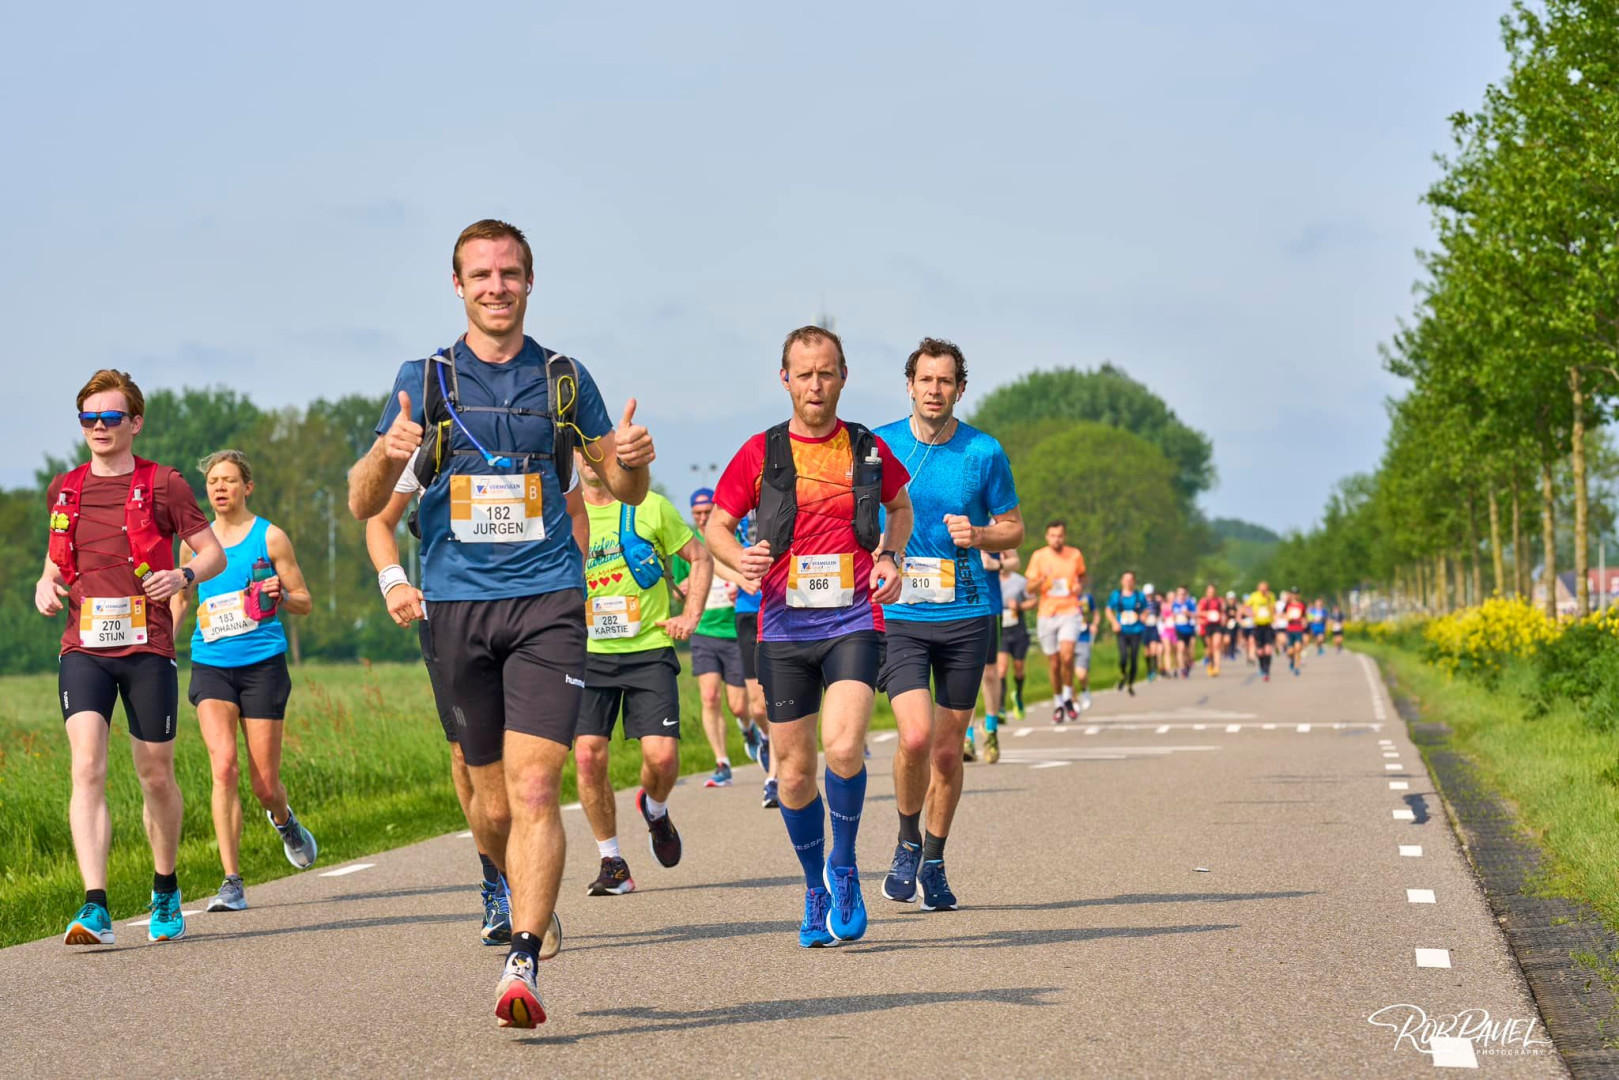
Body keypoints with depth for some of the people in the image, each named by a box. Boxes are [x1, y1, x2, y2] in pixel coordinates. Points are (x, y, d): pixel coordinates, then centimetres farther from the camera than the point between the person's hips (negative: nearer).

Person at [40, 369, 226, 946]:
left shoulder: (162, 484, 1)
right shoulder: (64, 488, 12)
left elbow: (215, 552, 4)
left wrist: (183, 575, -17)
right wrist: (46, 584, 4)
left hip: (146, 646, -2)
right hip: (84, 648, 2)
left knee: (156, 775, 8)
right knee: (87, 768, -16)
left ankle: (166, 891, 31)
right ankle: (94, 908, -22)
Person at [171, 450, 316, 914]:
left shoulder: (270, 537, 1)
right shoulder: (195, 541, 9)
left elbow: (305, 602, 5)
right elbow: (180, 599, 25)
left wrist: (279, 595, -16)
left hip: (263, 664, -2)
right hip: (210, 666, 2)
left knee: (265, 784, 0)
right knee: (223, 765, -19)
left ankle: (284, 820, 39)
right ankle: (232, 883, -16)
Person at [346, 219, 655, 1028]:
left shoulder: (564, 379, 8)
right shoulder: (423, 381, 7)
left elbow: (624, 491, 16)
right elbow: (363, 506, 3)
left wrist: (633, 460, -8)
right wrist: (388, 453, -19)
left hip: (547, 600, -1)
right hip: (456, 605, 1)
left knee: (534, 788, -15)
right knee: (495, 804, 9)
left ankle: (522, 965, -19)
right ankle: (525, 900, 37)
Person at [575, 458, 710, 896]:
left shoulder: (650, 507, -1)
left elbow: (700, 558, 11)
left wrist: (690, 615, 0)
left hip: (649, 650, -1)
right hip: (590, 654, 1)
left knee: (662, 754, -13)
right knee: (588, 754, -11)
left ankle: (655, 810, 24)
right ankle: (612, 863, 3)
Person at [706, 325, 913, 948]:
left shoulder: (869, 450, 6)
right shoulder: (760, 453, 3)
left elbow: (900, 506, 25)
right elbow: (717, 526, 11)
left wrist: (890, 556, 6)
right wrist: (741, 559, -11)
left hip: (854, 622, -1)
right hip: (784, 628, 1)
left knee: (843, 746, -22)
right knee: (793, 772, 4)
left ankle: (843, 867, 1)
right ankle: (815, 888, 25)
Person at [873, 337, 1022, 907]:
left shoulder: (984, 452, 1)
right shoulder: (879, 447, 1)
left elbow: (1014, 528, 9)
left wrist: (978, 535, -10)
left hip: (966, 614, 1)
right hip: (899, 614, -1)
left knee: (948, 749, 7)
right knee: (916, 736, -18)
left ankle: (933, 862, 25)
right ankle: (907, 840, 7)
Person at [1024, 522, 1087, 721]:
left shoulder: (1075, 555, 4)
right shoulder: (1039, 557, 1)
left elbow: (1082, 576, 22)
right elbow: (1030, 590, 1)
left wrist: (1079, 586, -1)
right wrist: (1042, 580, -20)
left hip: (1069, 613, -1)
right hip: (1046, 615, 1)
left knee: (1066, 656, -20)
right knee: (1054, 664, 5)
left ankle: (1068, 697, 1)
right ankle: (1058, 703, 23)